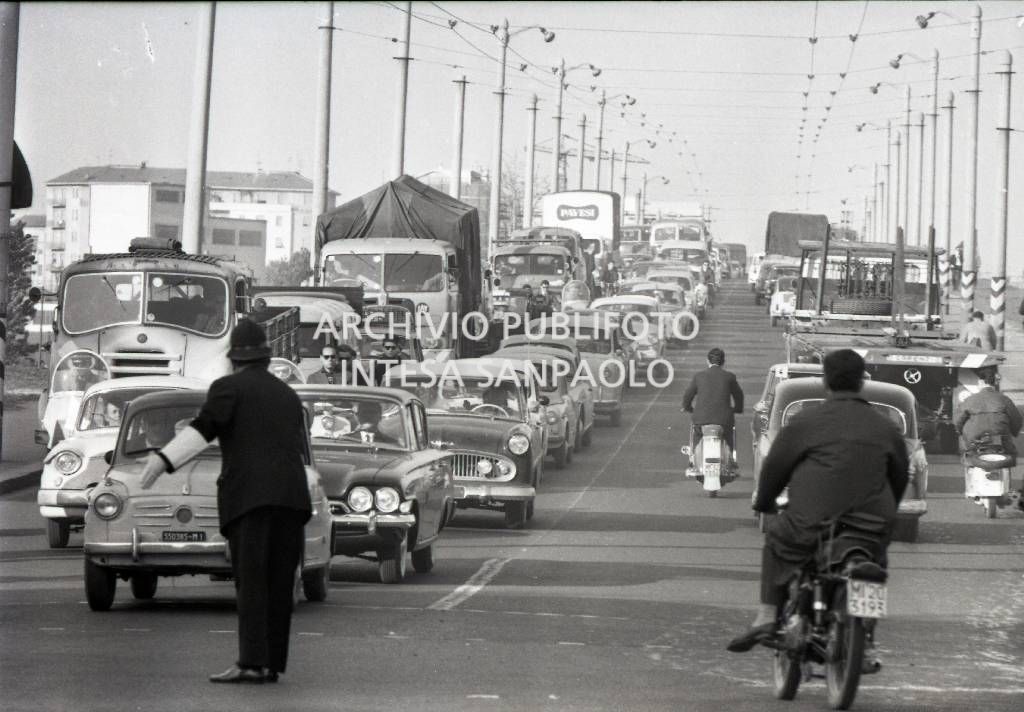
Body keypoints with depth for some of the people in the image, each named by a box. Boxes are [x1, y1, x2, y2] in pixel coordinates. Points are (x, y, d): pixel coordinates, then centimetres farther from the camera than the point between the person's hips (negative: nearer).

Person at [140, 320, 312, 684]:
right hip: (291, 496, 5)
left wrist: (163, 459, -20)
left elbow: (202, 429, -13)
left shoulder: (228, 388, 3)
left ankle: (252, 662, -20)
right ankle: (273, 663, 2)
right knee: (279, 585, 5)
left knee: (251, 582, -10)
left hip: (249, 495, -5)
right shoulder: (289, 397, 22)